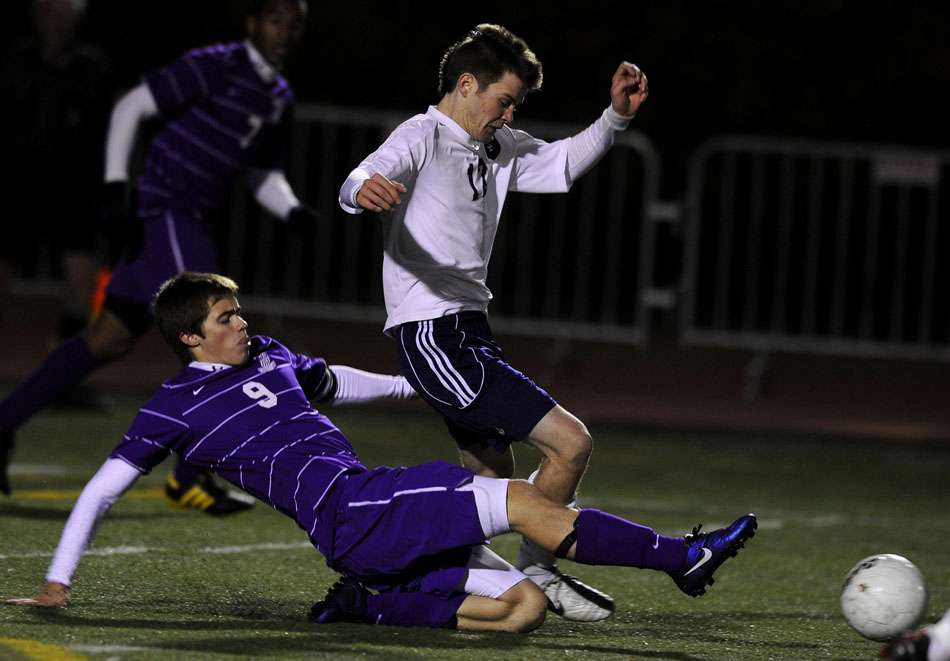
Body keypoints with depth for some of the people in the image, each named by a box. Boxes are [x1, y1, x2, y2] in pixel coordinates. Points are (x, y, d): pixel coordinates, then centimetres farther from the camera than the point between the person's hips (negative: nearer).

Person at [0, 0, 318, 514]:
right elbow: (130, 108, -11)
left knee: (111, 340, 10)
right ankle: (190, 476, -9)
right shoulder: (215, 66, -10)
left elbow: (265, 176, 24)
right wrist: (116, 187, -18)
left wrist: (293, 211, 3)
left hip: (189, 223, 9)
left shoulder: (279, 99, 16)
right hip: (164, 214, -9)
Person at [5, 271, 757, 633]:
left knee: (523, 605, -6)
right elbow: (104, 487, 3)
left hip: (373, 506, 8)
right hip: (349, 513, -8)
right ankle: (680, 558, -19)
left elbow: (335, 382, 40)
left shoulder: (269, 357, 22)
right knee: (521, 500, -20)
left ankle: (369, 605, 1)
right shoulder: (176, 407, 2)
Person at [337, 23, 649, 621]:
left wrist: (616, 116, 12)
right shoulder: (423, 138, -12)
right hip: (431, 335, -10)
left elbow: (561, 164, 28)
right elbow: (362, 180, -30)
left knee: (494, 480, 15)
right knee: (570, 442, -15)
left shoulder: (495, 146, 14)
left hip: (469, 331, 10)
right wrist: (364, 189, -56)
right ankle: (538, 571, 1)